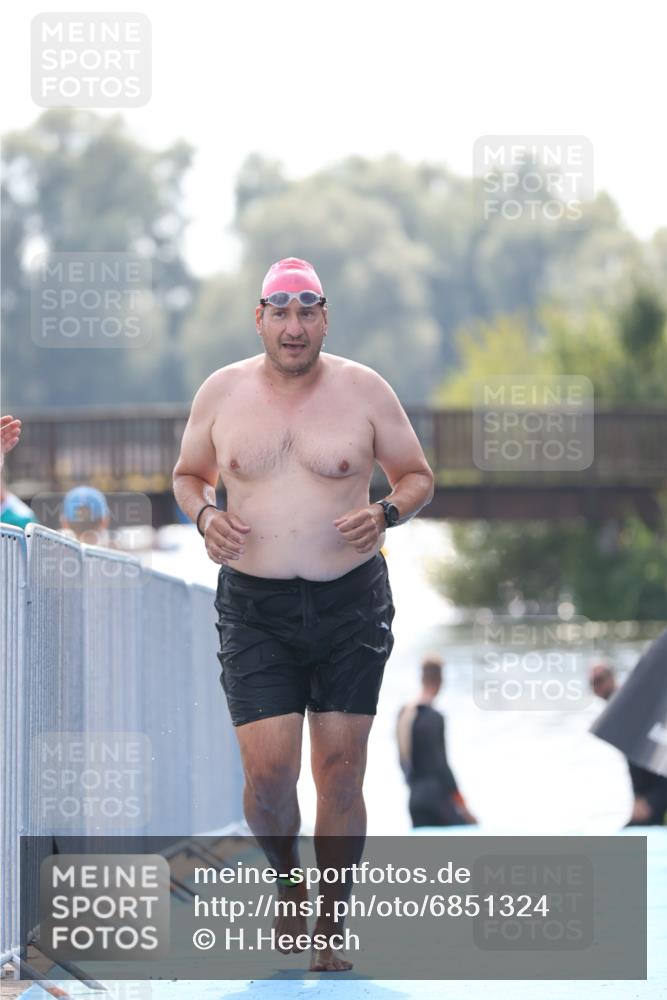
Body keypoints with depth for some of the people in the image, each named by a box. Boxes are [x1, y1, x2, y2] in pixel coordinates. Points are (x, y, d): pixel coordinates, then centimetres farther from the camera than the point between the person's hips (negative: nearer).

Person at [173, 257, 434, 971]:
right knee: (268, 771, -10)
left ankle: (329, 930, 14)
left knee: (340, 771, 0)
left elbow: (418, 477, 9)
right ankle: (287, 881, 21)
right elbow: (187, 475, 17)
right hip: (253, 609, 0)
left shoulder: (364, 390, 0)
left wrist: (385, 514, -13)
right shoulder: (221, 392, 3)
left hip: (351, 601, 0)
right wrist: (205, 516, -5)